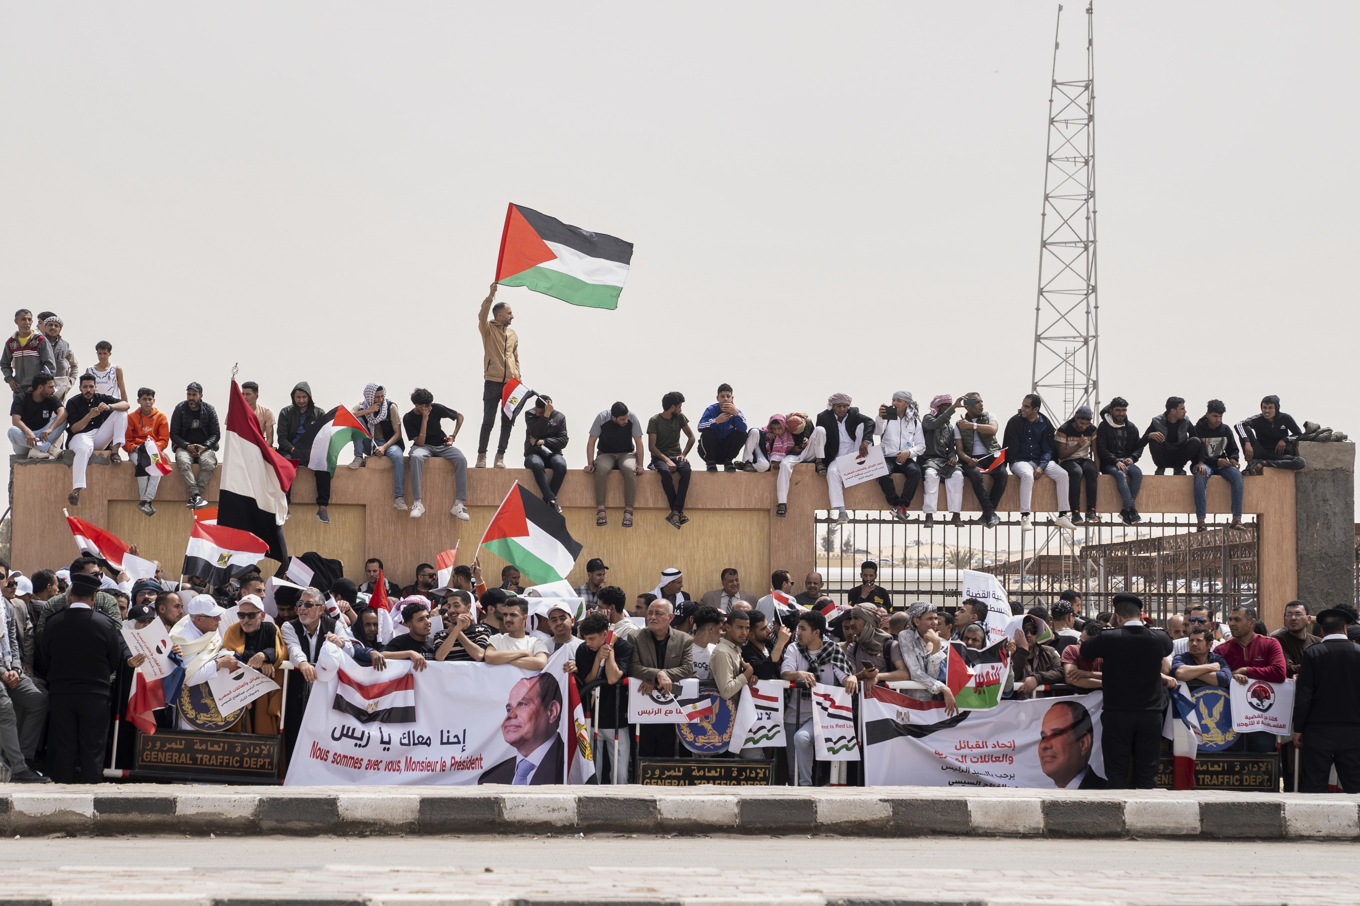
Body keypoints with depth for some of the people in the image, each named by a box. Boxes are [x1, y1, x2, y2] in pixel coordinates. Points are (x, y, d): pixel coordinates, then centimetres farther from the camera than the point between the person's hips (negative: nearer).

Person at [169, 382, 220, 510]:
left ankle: (193, 497, -35)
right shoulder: (180, 409, 5)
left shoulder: (209, 410, 6)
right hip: (185, 447, 0)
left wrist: (204, 446, -14)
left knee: (209, 463, -34)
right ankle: (197, 496, -44)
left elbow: (216, 434, 5)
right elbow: (173, 434, 3)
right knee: (184, 463, -36)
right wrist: (188, 446, -14)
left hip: (205, 447, 0)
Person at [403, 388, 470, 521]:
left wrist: (453, 436, -3)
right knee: (416, 457, -39)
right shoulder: (408, 418, -11)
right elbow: (420, 442, -18)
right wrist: (425, 419, -21)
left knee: (461, 459, -28)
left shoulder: (437, 408, -6)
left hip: (442, 445, 2)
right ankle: (418, 503, -39)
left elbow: (459, 417, 9)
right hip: (423, 446, -2)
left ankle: (458, 504, -29)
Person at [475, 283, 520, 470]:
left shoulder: (513, 335, 16)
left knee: (507, 422, 1)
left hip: (510, 383, 4)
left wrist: (518, 379, 11)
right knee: (488, 421, -4)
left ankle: (500, 456, 7)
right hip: (492, 382, -4)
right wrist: (491, 296, -28)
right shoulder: (488, 329, 2)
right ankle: (481, 455, 4)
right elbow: (482, 316, -19)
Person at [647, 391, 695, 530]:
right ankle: (679, 511, -34)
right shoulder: (654, 420, -5)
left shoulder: (680, 417, 9)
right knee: (666, 472, -38)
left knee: (686, 469, -33)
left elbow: (691, 437, 14)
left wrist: (683, 454, -3)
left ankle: (675, 512, -38)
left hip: (676, 455, 3)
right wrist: (666, 460, -23)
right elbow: (651, 447, -9)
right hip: (659, 456, -3)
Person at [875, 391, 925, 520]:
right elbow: (877, 431, -11)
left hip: (906, 459, 1)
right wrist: (880, 418, -32)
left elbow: (921, 446, 9)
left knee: (915, 471, -32)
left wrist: (909, 452, -12)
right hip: (887, 457, -1)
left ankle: (902, 505, -34)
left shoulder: (914, 422, 14)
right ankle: (896, 503, -29)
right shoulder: (887, 418, 10)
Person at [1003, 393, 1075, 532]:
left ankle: (1062, 516, -17)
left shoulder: (1045, 424, 6)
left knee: (1062, 474, -20)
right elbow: (1008, 446, 2)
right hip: (1020, 461, -3)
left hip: (1041, 461, 3)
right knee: (1027, 475, -38)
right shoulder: (1015, 421, 0)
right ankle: (1024, 517, -40)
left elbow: (1047, 449, 4)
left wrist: (1041, 466, -13)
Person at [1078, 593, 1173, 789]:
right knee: (1147, 776, 5)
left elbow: (1083, 651, 10)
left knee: (1117, 776, 3)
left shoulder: (1108, 639, -9)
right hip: (1150, 714, 2)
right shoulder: (1159, 639, -1)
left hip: (1117, 716, -2)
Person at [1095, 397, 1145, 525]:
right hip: (1108, 464, -4)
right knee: (1120, 474, -37)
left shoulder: (1131, 428, 15)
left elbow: (1139, 447, 17)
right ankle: (1131, 510, -42)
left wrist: (1132, 458, -6)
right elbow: (1101, 450, -7)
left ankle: (1125, 510, -30)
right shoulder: (1104, 427, 1)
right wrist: (1116, 462, -21)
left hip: (1126, 462, 4)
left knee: (1138, 473, -30)